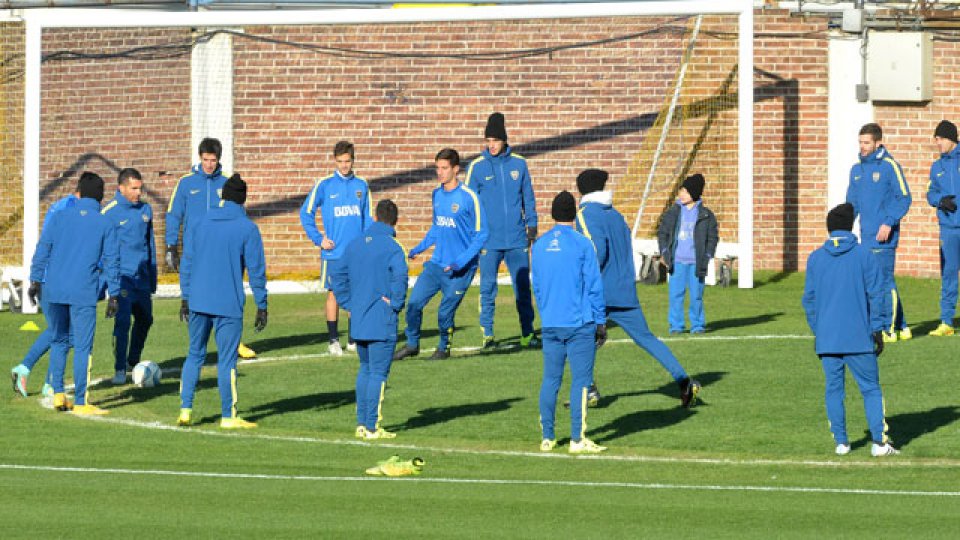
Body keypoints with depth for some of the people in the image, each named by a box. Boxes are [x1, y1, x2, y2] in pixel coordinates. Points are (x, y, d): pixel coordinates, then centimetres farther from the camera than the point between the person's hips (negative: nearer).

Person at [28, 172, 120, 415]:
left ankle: (58, 394, 13)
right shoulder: (105, 225, 1)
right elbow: (111, 261, 1)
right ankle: (80, 402, -1)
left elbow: (43, 249, 6)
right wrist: (113, 295, 6)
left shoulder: (60, 217, 6)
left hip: (54, 289, 3)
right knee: (83, 347, 0)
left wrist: (35, 280, 12)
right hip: (83, 294, -3)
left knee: (59, 341, 17)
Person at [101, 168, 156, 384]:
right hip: (121, 275, -6)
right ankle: (120, 369, -13)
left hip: (142, 277, 6)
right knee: (123, 320, -16)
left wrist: (153, 277, 21)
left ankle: (133, 361, 35)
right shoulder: (109, 212, -9)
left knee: (145, 319, 16)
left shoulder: (145, 210, 9)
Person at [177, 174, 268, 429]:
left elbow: (187, 263, 11)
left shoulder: (202, 224, 8)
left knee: (194, 355, 14)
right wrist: (262, 306, 1)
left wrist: (185, 298, 18)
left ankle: (185, 410, 8)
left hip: (198, 302, 4)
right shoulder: (247, 229, -4)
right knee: (227, 360, 1)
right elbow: (256, 270, -5)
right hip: (228, 304, -4)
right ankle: (228, 416, 4)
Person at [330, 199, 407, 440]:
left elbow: (338, 277, 13)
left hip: (357, 321, 6)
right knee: (378, 373, -2)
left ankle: (361, 424, 17)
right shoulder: (392, 247, -11)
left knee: (365, 370, 18)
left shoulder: (354, 244, 9)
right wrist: (396, 303, -14)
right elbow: (399, 276, -27)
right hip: (382, 322, -6)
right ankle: (372, 427, -3)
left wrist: (349, 304, 14)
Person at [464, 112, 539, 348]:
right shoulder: (477, 167, 0)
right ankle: (487, 335, 6)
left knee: (523, 287, 3)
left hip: (517, 239, 1)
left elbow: (528, 196, 14)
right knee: (488, 288, 0)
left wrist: (532, 225, 10)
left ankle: (527, 334, 9)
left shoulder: (519, 164, 5)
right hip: (489, 240, -1)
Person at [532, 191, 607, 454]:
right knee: (581, 379, -2)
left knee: (550, 379, 10)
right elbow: (594, 285, -6)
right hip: (580, 324, -5)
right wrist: (600, 321, 1)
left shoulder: (539, 245, 7)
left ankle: (547, 437, 12)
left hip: (550, 324, 5)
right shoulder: (582, 244, -8)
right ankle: (578, 439, -5)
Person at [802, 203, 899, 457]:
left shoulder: (815, 258, 5)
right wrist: (877, 330, 3)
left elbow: (809, 298, 8)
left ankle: (840, 441, 8)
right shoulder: (864, 255, -2)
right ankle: (879, 441, -5)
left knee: (834, 390, 9)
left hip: (826, 339, 2)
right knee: (871, 388, 2)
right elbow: (876, 295, -3)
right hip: (859, 337, -2)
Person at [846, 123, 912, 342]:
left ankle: (889, 330, -4)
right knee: (881, 282, 10)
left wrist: (889, 223, -17)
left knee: (885, 281, -8)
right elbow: (852, 202, 21)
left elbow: (904, 198, -9)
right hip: (866, 237, 7)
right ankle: (901, 327, 17)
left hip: (884, 236, -7)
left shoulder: (889, 166, -7)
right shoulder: (856, 169, 14)